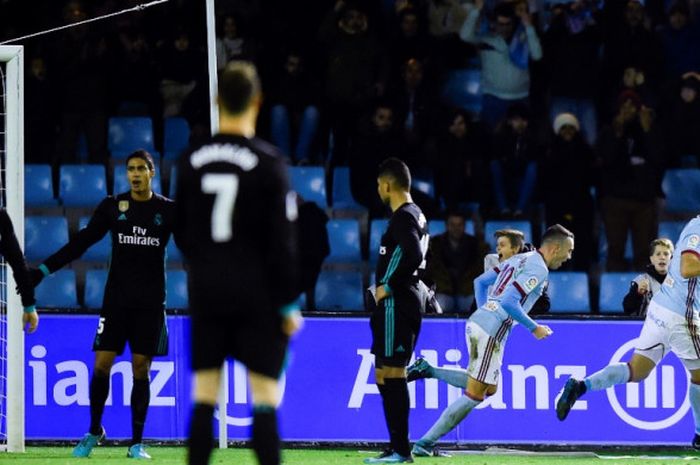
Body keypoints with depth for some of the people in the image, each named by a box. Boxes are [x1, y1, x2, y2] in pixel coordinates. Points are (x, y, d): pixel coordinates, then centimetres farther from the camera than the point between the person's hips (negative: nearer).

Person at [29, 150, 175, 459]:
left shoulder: (168, 210, 0)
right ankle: (94, 432, 16)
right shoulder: (112, 207, 2)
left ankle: (137, 443, 6)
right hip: (116, 299, 1)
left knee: (141, 368, -1)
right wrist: (43, 270, -2)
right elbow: (80, 243, 3)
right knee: (101, 364, -4)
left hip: (150, 302, -1)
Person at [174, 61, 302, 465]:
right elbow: (283, 239, -11)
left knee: (204, 397, 7)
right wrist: (289, 303, -4)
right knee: (266, 399, -2)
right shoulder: (267, 162, -11)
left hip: (206, 294, 4)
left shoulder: (192, 161, 2)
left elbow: (181, 234, 12)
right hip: (257, 295, -4)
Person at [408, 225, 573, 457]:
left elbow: (480, 281, 22)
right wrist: (534, 328, -11)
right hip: (491, 332, -9)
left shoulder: (520, 259, 18)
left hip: (477, 323, 9)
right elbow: (509, 302, -21)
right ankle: (424, 444, -2)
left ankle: (428, 371, 13)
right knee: (474, 396, -3)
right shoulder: (538, 269, -11)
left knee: (489, 388, 21)